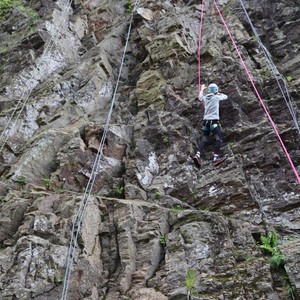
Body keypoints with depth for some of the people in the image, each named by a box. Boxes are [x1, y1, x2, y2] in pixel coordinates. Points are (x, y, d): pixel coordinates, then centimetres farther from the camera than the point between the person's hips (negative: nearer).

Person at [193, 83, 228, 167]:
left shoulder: (205, 98, 13)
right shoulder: (216, 97, 2)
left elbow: (200, 97, 38)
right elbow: (225, 97, 20)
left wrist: (202, 89, 55)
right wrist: (220, 94, 40)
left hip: (206, 120, 6)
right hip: (214, 120, -5)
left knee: (204, 140, 4)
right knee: (218, 139, -10)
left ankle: (198, 155, -16)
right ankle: (216, 157, -26)